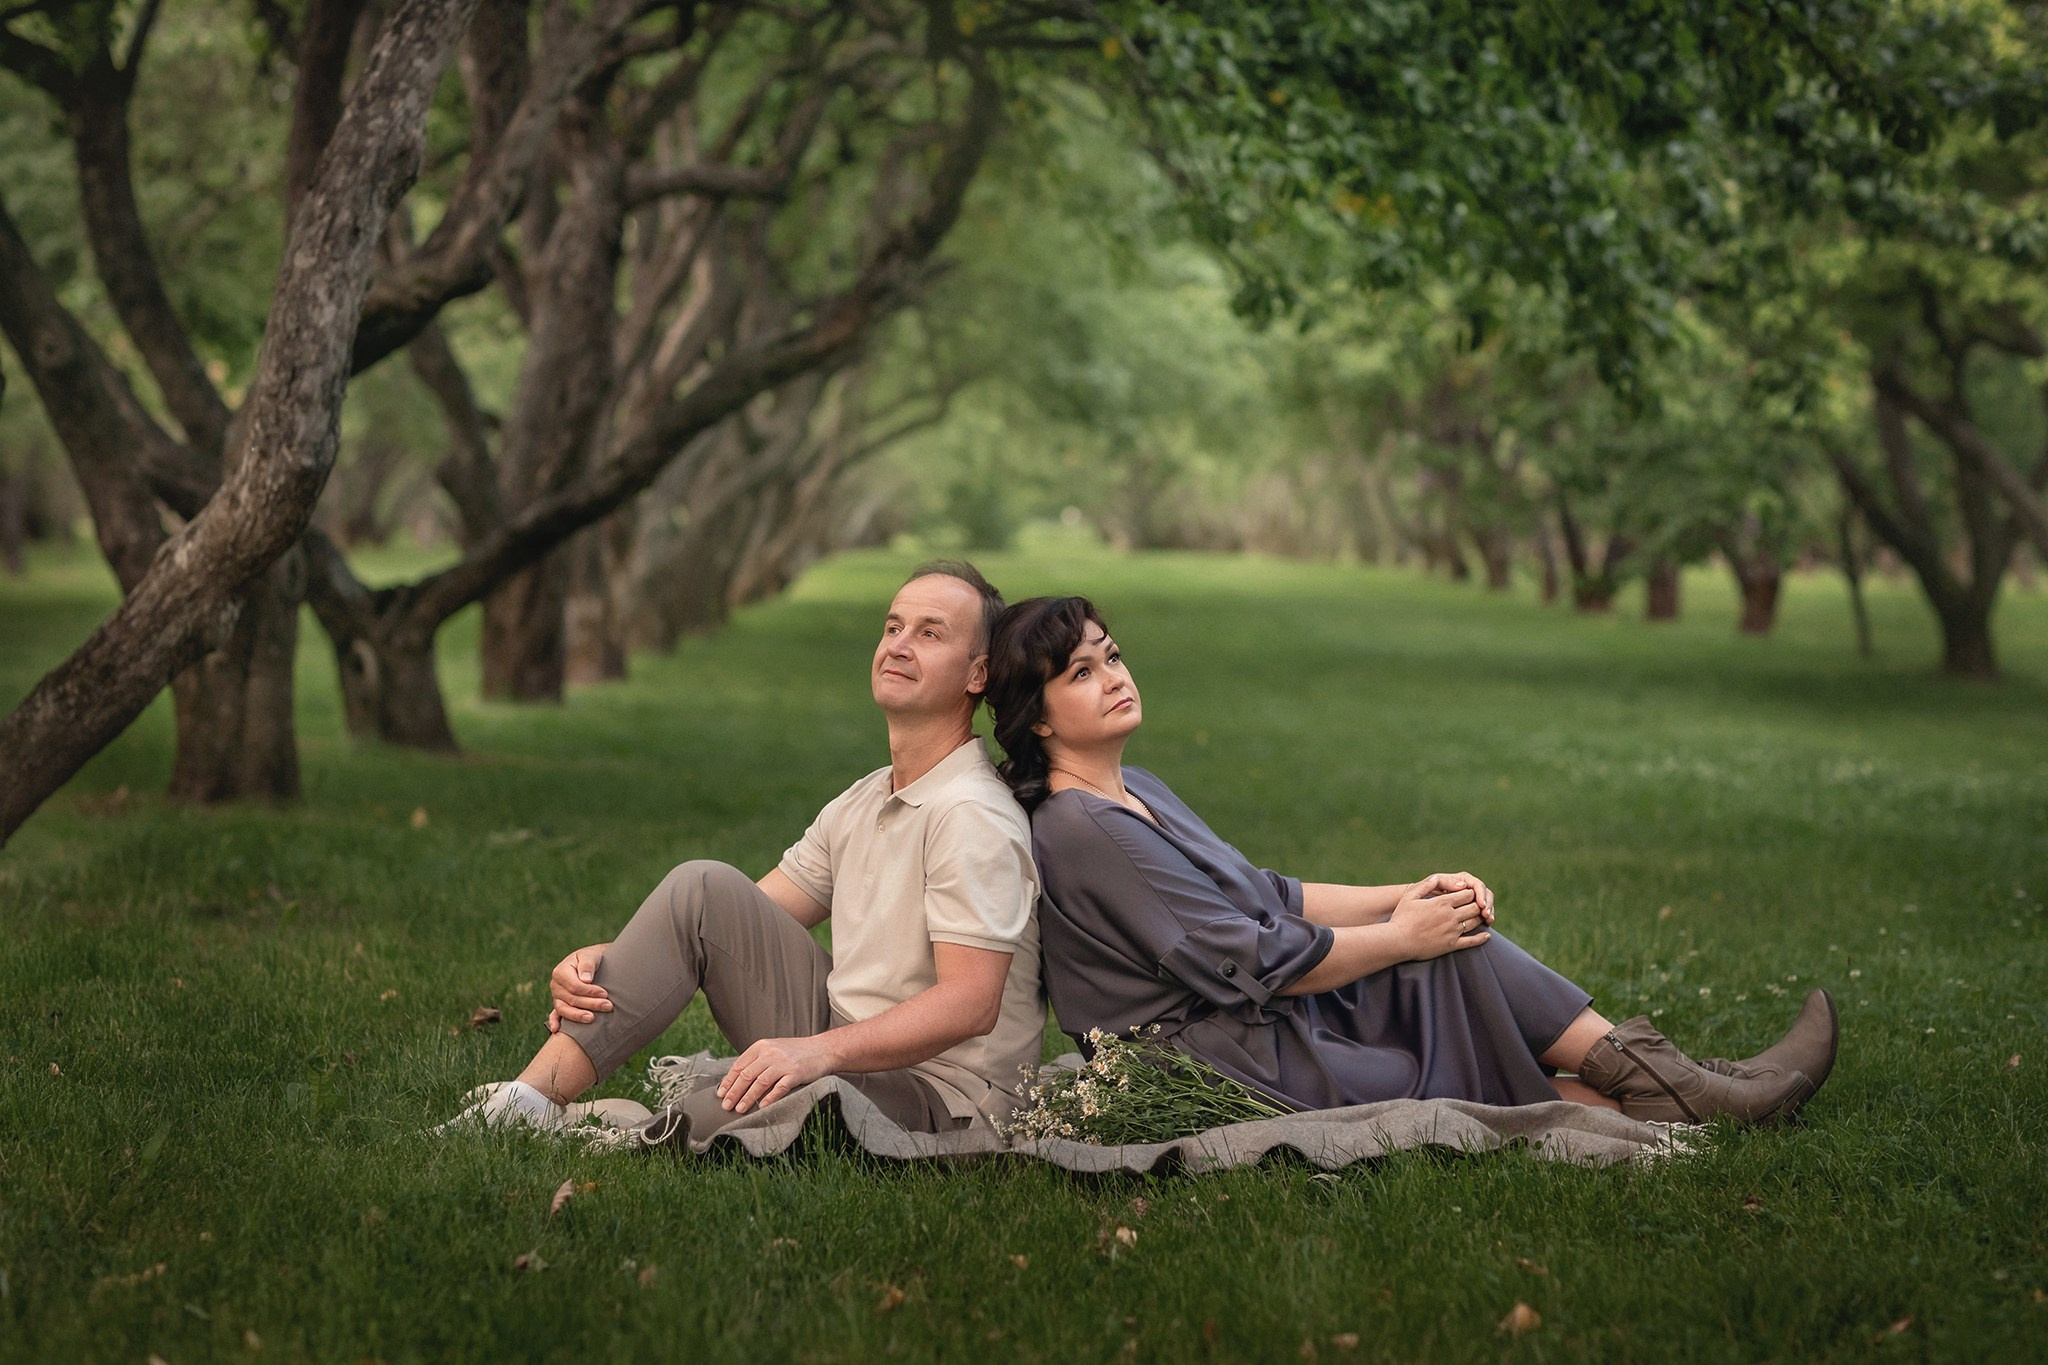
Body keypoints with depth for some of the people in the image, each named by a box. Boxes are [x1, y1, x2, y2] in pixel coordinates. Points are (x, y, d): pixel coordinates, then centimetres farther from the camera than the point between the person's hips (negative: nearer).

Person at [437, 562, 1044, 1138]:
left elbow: (972, 1003, -24)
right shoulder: (861, 803, 14)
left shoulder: (972, 815, -15)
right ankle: (530, 1102, -10)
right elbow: (744, 922, 13)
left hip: (939, 1093, -9)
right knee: (702, 888, -4)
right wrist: (610, 960, -4)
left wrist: (820, 1050, -35)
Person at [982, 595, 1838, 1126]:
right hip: (1230, 1072, -9)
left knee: (1448, 933, -4)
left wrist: (1408, 897, 2)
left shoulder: (1135, 793, 15)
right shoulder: (1083, 831, -18)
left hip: (1263, 1021, 9)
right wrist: (1400, 937, -9)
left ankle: (1655, 1081, -7)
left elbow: (1261, 897, 15)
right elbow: (1252, 961, -19)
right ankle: (1657, 1096, 0)